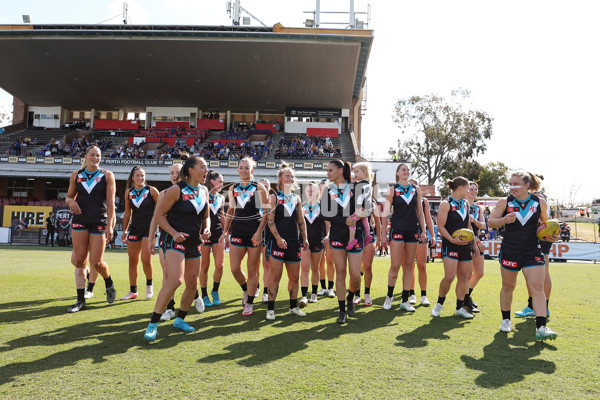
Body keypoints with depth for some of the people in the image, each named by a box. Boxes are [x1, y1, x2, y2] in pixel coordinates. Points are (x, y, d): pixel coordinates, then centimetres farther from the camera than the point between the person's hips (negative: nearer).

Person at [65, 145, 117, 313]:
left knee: (96, 263, -6)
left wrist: (109, 225, -11)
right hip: (80, 221, 3)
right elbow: (69, 196, 18)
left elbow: (110, 202, -4)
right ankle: (81, 300, 11)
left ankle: (109, 284, 27)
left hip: (99, 222, -3)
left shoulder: (107, 175, 1)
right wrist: (71, 201, -8)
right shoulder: (76, 175, 9)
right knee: (79, 260, 0)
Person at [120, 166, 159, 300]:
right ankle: (133, 291, 19)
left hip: (149, 227, -4)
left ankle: (149, 285, 14)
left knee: (146, 260, -13)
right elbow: (127, 213, 14)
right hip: (134, 228, 5)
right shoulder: (128, 192, 6)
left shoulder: (151, 190, -6)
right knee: (132, 260, 7)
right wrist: (124, 231, 14)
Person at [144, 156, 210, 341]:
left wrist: (207, 229, 0)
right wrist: (174, 233, -18)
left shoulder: (204, 191, 10)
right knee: (175, 279, -23)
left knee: (192, 283, 9)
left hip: (194, 242, 7)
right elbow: (159, 214, -8)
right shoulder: (176, 190, -9)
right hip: (175, 240, -7)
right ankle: (153, 324, -13)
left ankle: (180, 319, 28)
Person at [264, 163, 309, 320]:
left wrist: (304, 238, 9)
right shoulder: (274, 197, 0)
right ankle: (270, 309, 5)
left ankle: (293, 307, 23)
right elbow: (270, 220, -7)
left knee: (295, 277, 9)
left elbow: (301, 221, 17)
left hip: (293, 242, 5)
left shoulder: (296, 199, 13)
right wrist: (278, 238, -16)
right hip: (277, 241, -5)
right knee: (276, 275, -5)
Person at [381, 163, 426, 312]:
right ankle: (389, 295, 15)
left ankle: (405, 300, 13)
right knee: (395, 266, -6)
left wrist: (423, 231, 5)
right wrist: (383, 234, -4)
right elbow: (386, 213, 0)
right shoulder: (392, 190, 1)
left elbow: (420, 212, 13)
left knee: (409, 265, 6)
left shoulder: (416, 189, 10)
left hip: (412, 230, 4)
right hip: (397, 230, -3)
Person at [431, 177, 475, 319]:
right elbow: (440, 227, -12)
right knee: (449, 276, -15)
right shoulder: (446, 204, -8)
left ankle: (459, 308, 19)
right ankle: (439, 304, 7)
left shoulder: (466, 204, 14)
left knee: (464, 276, 7)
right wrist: (452, 239, -24)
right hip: (450, 245, -7)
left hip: (465, 245, 7)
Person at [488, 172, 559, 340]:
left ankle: (541, 328, -9)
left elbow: (546, 223, 17)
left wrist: (550, 236, -2)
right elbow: (490, 221, -2)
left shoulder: (540, 203, 2)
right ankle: (506, 320, 28)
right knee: (508, 287, 11)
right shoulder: (504, 202, -2)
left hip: (532, 252, 1)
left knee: (537, 287, -10)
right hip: (509, 251, 0)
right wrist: (504, 220, -21)